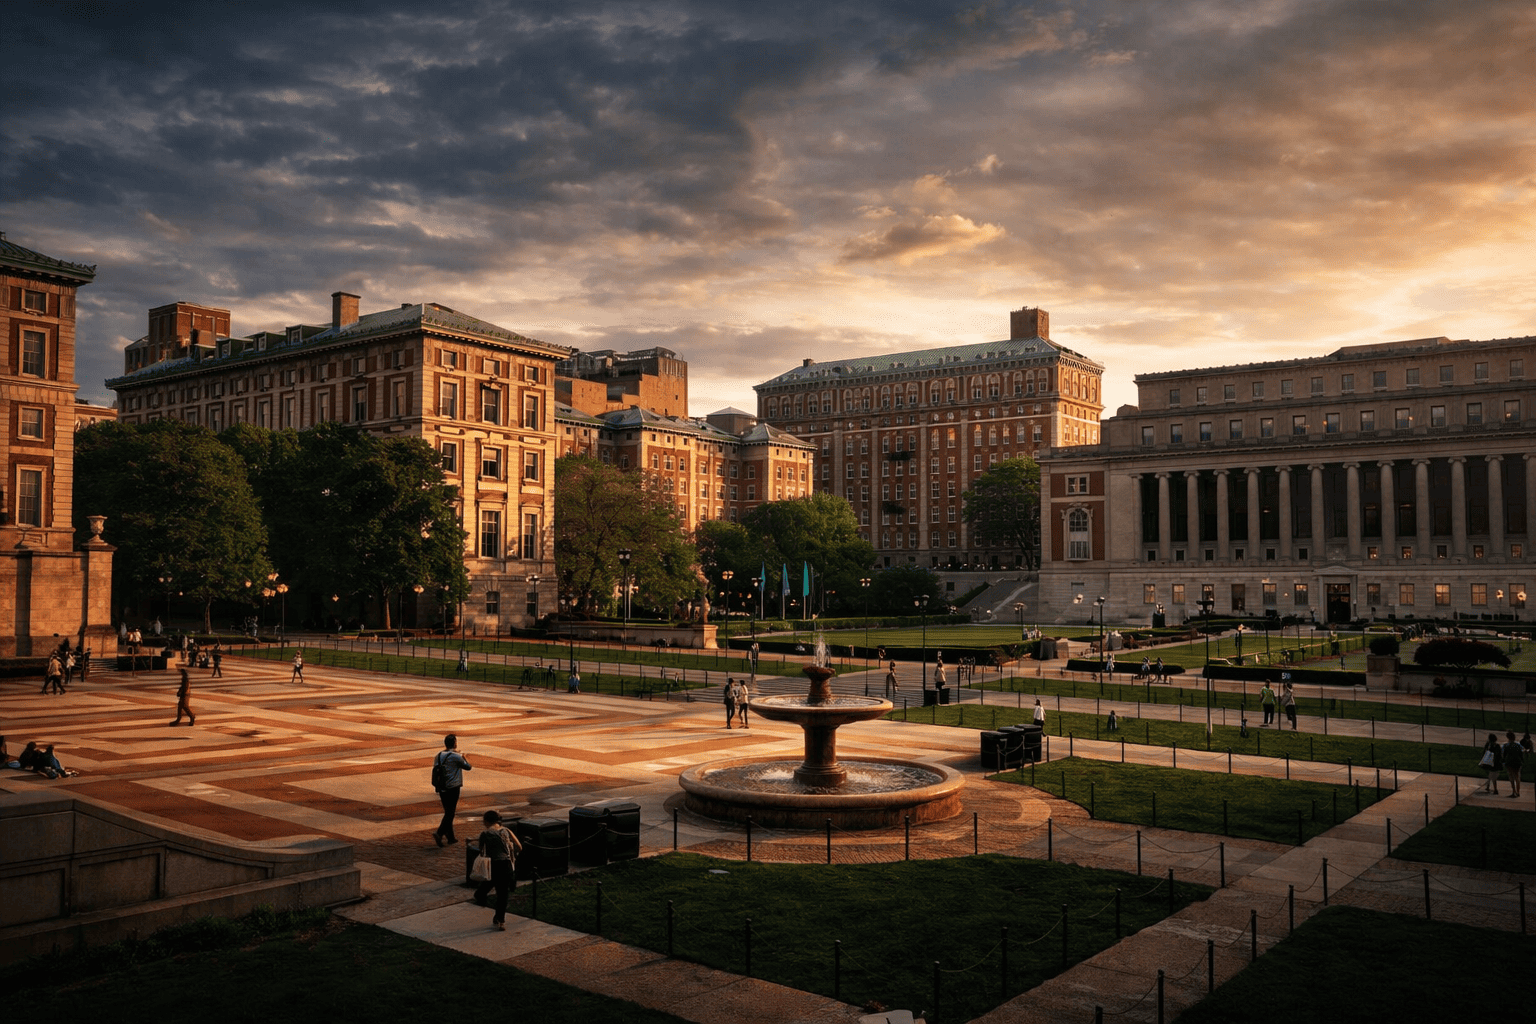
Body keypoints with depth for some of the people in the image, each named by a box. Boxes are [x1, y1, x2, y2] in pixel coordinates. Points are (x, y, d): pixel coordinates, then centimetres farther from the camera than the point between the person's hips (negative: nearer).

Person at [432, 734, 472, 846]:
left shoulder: (439, 755, 5)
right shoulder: (456, 756, -14)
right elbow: (468, 767, -2)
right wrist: (464, 758, 17)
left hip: (442, 788, 7)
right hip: (453, 788, -7)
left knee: (448, 812, 15)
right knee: (450, 813, -3)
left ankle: (450, 837, 20)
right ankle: (439, 833, -18)